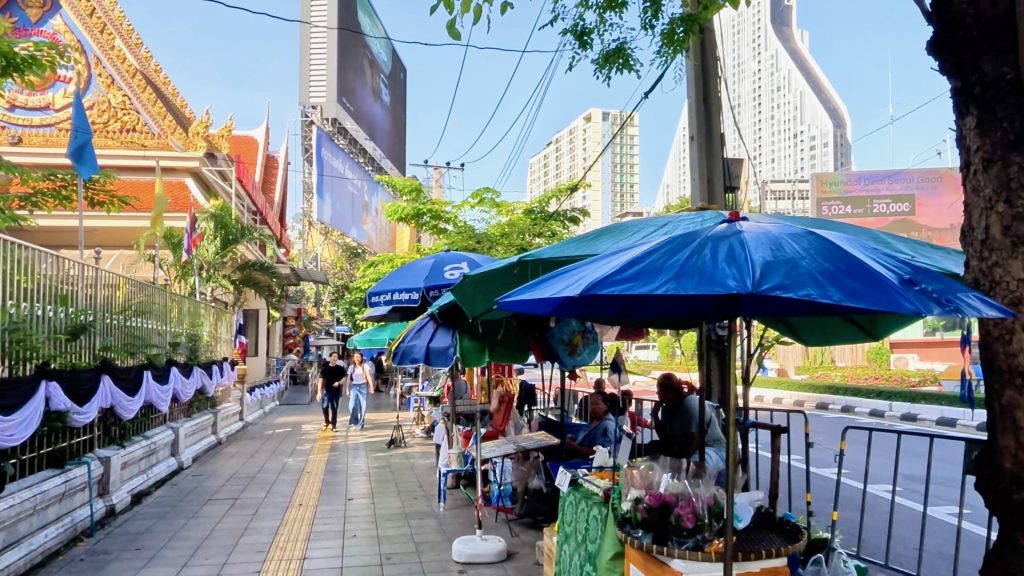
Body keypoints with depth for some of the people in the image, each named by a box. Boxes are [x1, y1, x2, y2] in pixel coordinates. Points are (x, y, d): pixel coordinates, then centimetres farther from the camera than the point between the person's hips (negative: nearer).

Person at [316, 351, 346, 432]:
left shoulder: (340, 368, 1)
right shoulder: (325, 368, -4)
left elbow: (344, 378, 10)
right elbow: (320, 380, -6)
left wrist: (339, 383, -12)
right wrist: (319, 392, -12)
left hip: (336, 391, 1)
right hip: (327, 391, -1)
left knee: (334, 409, 6)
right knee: (324, 406, -14)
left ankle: (334, 425, 16)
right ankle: (326, 421, 12)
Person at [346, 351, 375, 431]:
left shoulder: (365, 366, -2)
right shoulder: (351, 367, 6)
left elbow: (368, 376, -10)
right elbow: (349, 379, 10)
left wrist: (371, 386, -20)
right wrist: (347, 389, 7)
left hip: (363, 386, -1)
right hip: (354, 387, 1)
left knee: (362, 406, 0)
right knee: (352, 405, -11)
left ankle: (360, 424, 10)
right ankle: (354, 422, 9)